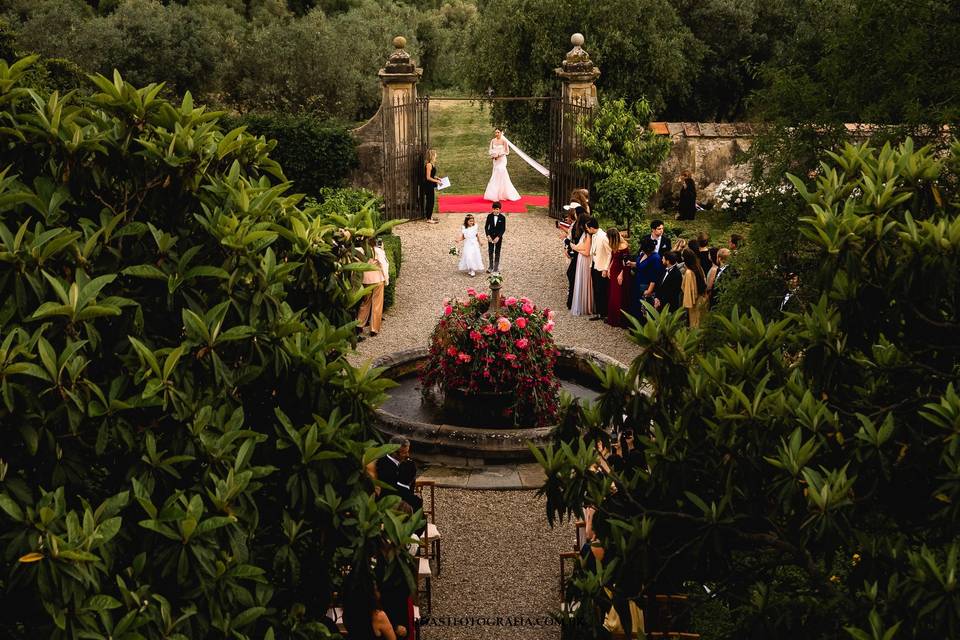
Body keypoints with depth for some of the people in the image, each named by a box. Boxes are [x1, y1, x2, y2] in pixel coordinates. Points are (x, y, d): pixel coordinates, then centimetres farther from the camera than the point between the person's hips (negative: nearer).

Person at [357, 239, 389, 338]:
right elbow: (384, 265, -8)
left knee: (366, 302, 18)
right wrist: (386, 280, 2)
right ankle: (374, 329, 5)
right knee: (377, 304, 4)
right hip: (378, 279, -4)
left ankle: (359, 325, 14)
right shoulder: (379, 251, -8)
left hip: (366, 280, 4)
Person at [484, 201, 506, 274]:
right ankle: (490, 267, 17)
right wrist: (488, 236, -10)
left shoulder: (502, 217, -9)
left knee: (497, 252, 4)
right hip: (491, 236, 1)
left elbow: (503, 229, -7)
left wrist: (498, 237, -17)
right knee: (490, 252, 5)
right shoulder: (489, 216, -4)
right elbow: (486, 226, 1)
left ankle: (496, 268, 11)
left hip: (498, 237, -1)